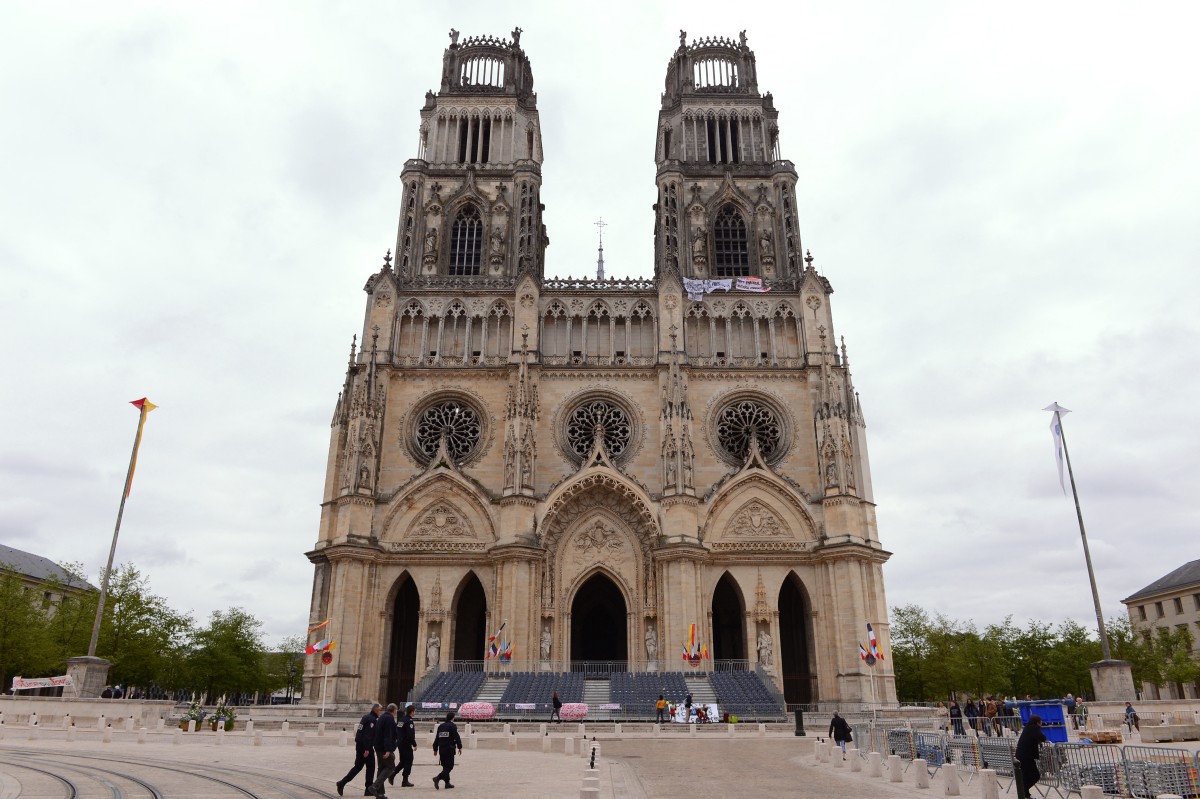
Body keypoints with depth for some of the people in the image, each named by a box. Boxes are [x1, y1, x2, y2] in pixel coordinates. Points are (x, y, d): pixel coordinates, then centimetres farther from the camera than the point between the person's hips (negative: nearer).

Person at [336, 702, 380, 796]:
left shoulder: (365, 717, 14)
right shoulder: (372, 719, -15)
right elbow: (368, 735, -22)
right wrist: (367, 749, -23)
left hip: (359, 745, 9)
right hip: (366, 747, -9)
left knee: (358, 766, 14)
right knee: (370, 767, 4)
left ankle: (342, 783, 6)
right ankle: (369, 788, 9)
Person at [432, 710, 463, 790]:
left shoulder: (440, 726, 12)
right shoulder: (453, 726, -7)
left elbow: (436, 738, 15)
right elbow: (457, 737, -10)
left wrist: (435, 749, 22)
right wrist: (460, 747, -1)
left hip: (441, 749, 7)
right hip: (449, 749, -7)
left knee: (445, 766, 16)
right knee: (449, 766, -4)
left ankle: (447, 782, 17)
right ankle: (438, 778, -22)